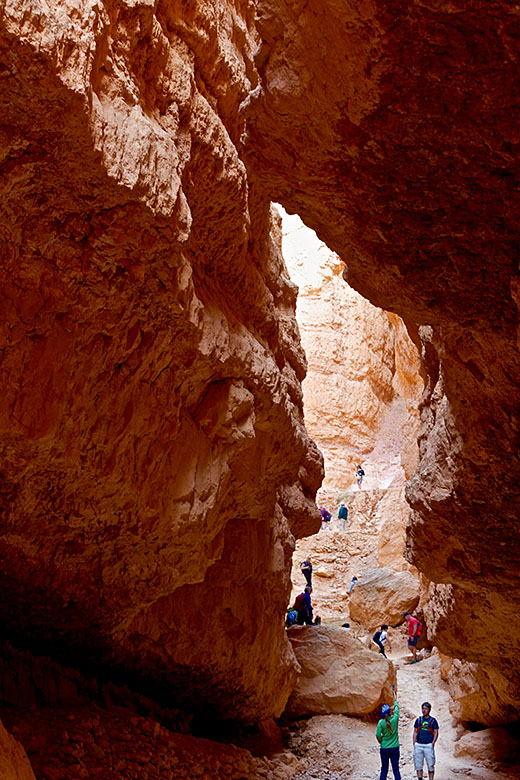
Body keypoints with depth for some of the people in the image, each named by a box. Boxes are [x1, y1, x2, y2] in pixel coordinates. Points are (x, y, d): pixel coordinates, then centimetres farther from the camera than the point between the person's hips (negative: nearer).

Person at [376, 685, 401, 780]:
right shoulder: (395, 718, -6)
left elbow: (378, 735, -10)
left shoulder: (381, 722, -9)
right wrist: (394, 692, 23)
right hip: (395, 747, 1)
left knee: (384, 769, 7)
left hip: (384, 748, -1)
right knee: (396, 769, 6)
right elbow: (396, 705, 9)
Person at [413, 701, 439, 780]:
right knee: (418, 765, 3)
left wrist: (433, 743, -9)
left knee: (430, 765, -3)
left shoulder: (433, 720, 4)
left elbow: (436, 733, 2)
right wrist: (414, 743, 3)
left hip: (428, 745, -3)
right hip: (418, 745, 3)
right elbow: (415, 732, 14)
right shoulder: (418, 720, 13)